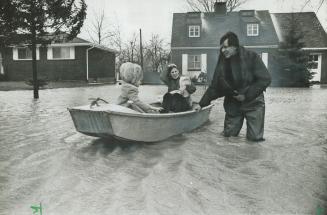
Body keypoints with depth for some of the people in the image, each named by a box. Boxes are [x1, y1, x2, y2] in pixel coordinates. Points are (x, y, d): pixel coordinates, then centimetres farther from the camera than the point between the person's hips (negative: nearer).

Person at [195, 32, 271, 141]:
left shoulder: (251, 57, -13)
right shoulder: (222, 63, -1)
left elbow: (265, 79, -15)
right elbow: (214, 87, 5)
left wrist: (246, 95, -18)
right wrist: (202, 103, -1)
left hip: (253, 102, -3)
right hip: (233, 104, 4)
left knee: (255, 137, -7)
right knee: (228, 134, 4)